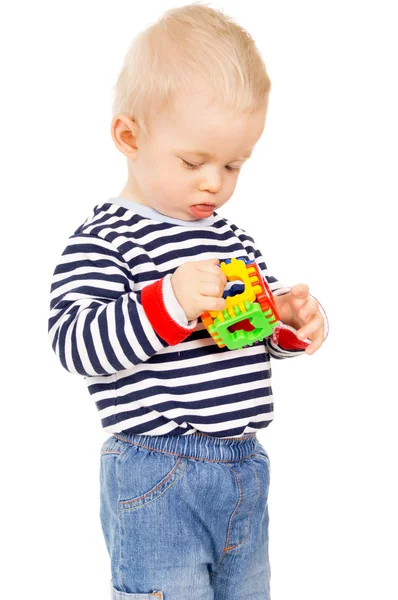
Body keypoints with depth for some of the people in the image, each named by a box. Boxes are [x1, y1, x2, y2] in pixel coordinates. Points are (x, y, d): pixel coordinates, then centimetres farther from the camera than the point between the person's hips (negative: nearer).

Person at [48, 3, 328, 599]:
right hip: (157, 482, -7)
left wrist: (293, 320, -2)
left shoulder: (233, 238, 12)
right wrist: (167, 302, -32)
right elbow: (75, 343, -21)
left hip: (245, 469, 8)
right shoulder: (104, 240, -12)